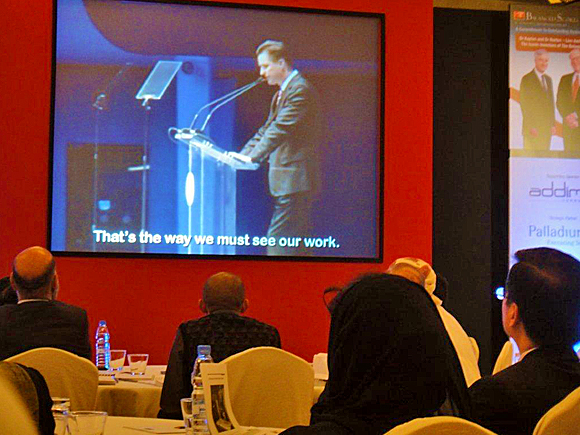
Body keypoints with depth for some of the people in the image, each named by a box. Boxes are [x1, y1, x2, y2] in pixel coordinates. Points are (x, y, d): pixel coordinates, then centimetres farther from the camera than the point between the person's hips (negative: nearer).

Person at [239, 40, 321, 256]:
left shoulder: (300, 90, -13)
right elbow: (268, 129, 21)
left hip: (293, 181, -10)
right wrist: (243, 155, 9)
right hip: (285, 181, 10)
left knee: (277, 243, -13)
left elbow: (281, 129, -21)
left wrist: (252, 156, -23)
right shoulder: (282, 92, 20)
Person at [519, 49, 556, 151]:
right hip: (533, 129, -6)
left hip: (547, 127, 6)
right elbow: (524, 105, -10)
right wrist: (530, 127, -15)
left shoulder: (548, 79, 16)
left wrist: (553, 124, 11)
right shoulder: (527, 79, -6)